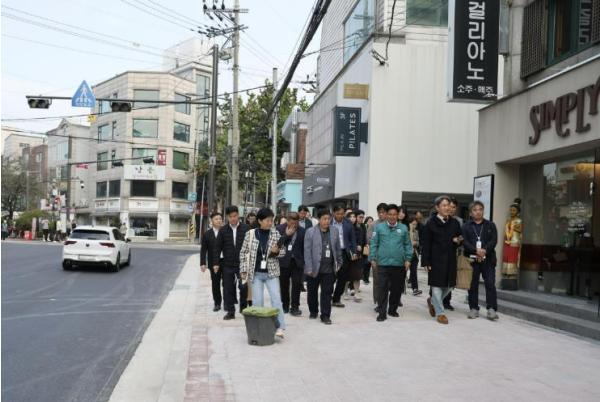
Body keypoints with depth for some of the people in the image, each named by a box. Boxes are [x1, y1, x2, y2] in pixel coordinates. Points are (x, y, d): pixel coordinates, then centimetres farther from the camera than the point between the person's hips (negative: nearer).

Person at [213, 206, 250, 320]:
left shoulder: (246, 228, -3)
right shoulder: (223, 230, 2)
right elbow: (217, 247, 4)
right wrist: (216, 263, -1)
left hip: (242, 264, -2)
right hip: (228, 264, 2)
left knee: (243, 287, 2)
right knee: (228, 289, 5)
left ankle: (244, 309, 21)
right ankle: (230, 311, 15)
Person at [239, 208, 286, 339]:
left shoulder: (275, 233, -1)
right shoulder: (250, 234, -4)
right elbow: (243, 253, 3)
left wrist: (277, 251, -15)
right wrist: (243, 270, -1)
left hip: (271, 272, 0)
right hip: (256, 273, 0)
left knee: (276, 298, -9)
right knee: (257, 301, 5)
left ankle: (279, 327, -8)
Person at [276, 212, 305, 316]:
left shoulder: (302, 231, -1)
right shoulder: (280, 229, -3)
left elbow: (304, 248, 4)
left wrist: (304, 261, 0)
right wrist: (286, 235, -19)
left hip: (297, 262, 0)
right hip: (284, 261, 0)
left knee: (297, 285, -1)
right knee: (284, 285, 9)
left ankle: (295, 307, 9)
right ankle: (285, 305, 25)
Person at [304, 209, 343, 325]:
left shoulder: (334, 231, 3)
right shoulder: (310, 232, -8)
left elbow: (338, 248, 11)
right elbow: (307, 251, -10)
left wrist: (339, 262, 13)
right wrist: (309, 268, -14)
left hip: (329, 269, 2)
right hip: (314, 268, -2)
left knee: (327, 293, 2)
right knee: (312, 292, 14)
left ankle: (325, 316, 10)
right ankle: (313, 311, 34)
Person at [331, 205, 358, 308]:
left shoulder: (348, 224, 4)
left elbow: (353, 239, 10)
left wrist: (354, 253, 6)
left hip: (344, 253, 3)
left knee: (343, 278, 6)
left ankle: (336, 299, 18)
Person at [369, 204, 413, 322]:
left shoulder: (403, 228, 4)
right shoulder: (379, 227, 0)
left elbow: (408, 245, 8)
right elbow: (374, 244, 2)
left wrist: (408, 259, 1)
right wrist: (373, 258, -2)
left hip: (399, 264, 2)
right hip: (383, 263, -2)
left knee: (396, 289, 11)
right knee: (383, 289, -2)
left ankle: (393, 309, 27)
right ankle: (382, 313, 3)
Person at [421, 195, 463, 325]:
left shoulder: (454, 223, 7)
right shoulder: (431, 223, -5)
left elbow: (459, 239, 17)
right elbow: (425, 244, -6)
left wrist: (458, 241, -8)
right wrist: (426, 262, -11)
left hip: (450, 259, 5)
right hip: (436, 260, -5)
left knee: (449, 286, 11)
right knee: (437, 286, 1)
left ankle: (432, 301, 36)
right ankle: (440, 313, 11)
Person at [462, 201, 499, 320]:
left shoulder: (490, 225, 10)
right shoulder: (466, 226, 7)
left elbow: (494, 240, -2)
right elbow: (465, 242, -5)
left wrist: (484, 250, -18)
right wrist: (476, 251, -20)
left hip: (488, 259, 0)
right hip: (472, 259, 0)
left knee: (490, 284, -6)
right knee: (473, 285, 5)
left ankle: (491, 309, -3)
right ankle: (474, 308, 13)